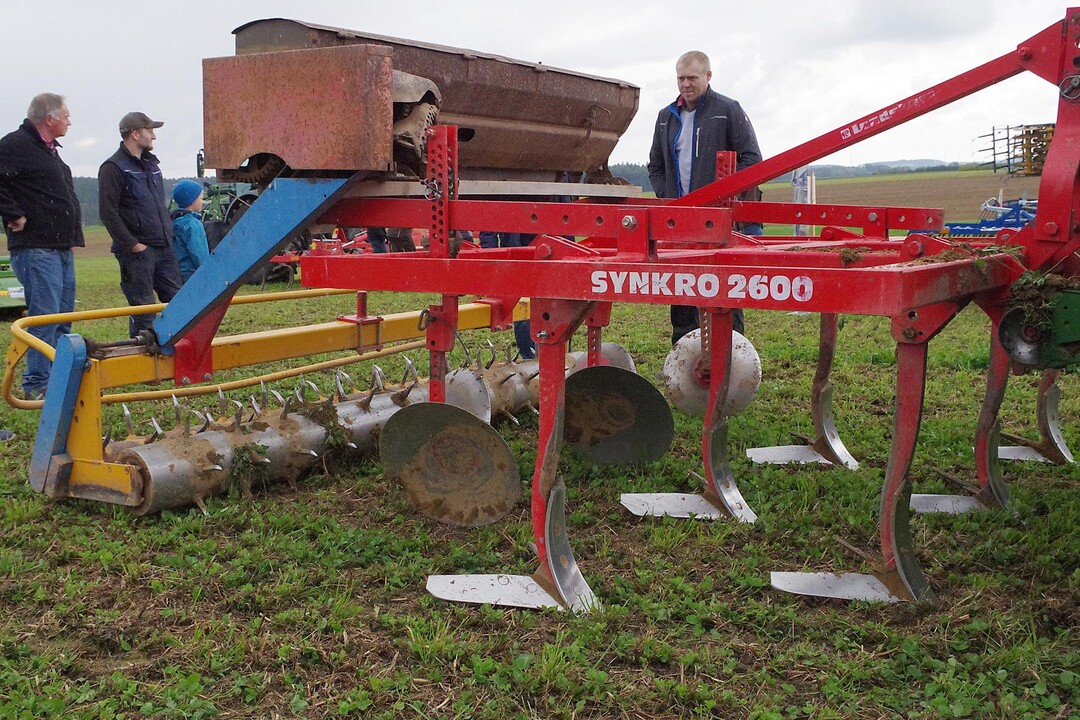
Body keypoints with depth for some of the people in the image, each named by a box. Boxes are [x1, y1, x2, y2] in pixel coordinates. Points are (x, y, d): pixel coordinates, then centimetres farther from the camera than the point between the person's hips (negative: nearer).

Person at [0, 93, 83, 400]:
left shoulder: (48, 149, 20)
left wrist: (71, 233, 19)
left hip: (62, 248, 10)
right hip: (35, 248, -10)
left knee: (63, 316, 13)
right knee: (44, 317, -11)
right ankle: (37, 385, -6)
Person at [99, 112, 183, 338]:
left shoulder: (150, 163, 18)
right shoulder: (113, 168, -7)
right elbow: (108, 213, -14)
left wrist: (168, 234, 15)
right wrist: (132, 244, -17)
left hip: (163, 248, 8)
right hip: (137, 251, -8)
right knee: (143, 308, -3)